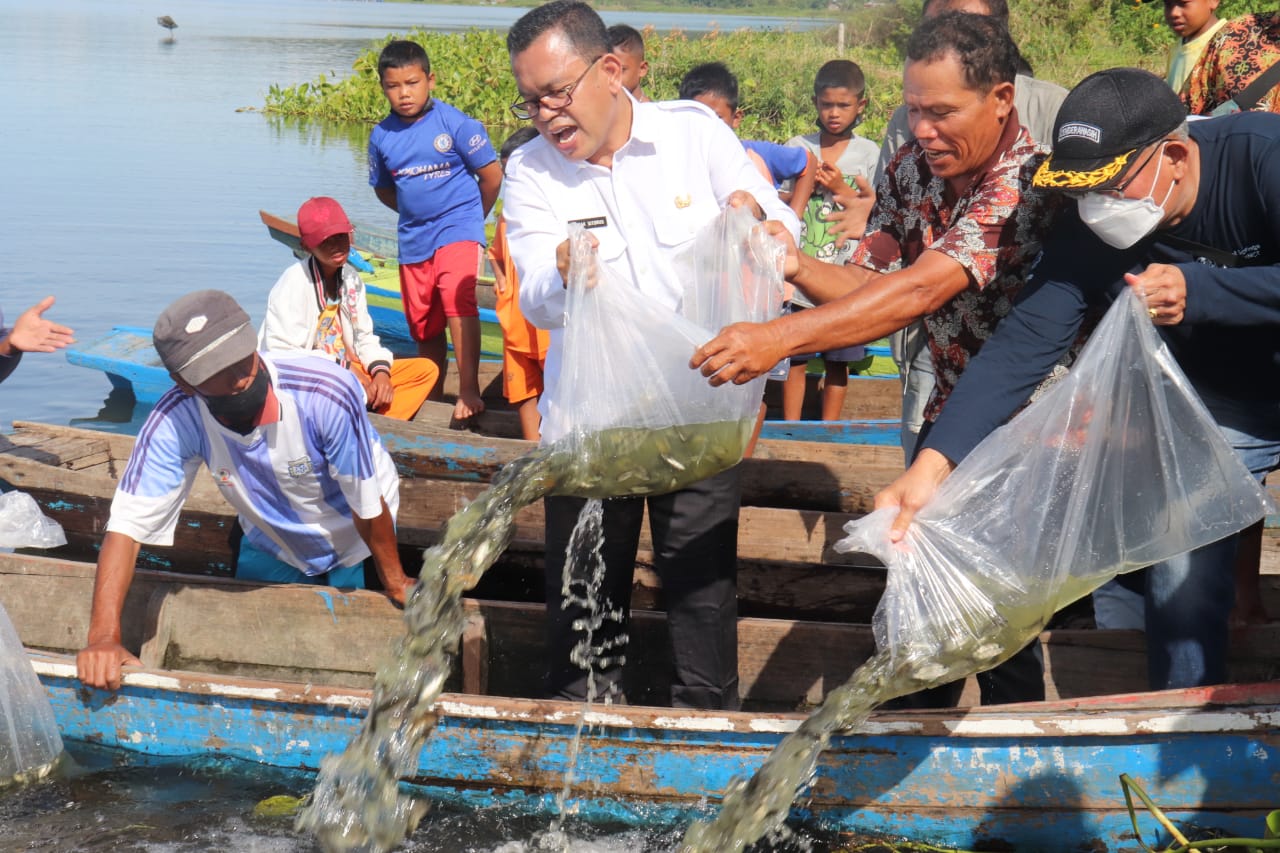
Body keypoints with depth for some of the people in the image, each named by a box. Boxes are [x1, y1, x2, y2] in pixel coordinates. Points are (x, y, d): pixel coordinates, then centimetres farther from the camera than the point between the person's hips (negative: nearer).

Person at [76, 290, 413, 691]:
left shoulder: (326, 394, -40)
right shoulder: (175, 422, -33)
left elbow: (368, 504, -26)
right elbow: (126, 527, -32)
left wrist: (394, 582, -12)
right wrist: (103, 635, -45)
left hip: (354, 541, -2)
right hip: (272, 544, 2)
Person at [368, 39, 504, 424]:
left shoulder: (454, 123, -9)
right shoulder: (381, 136, 3)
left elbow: (492, 175, -3)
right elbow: (383, 188, 20)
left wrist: (471, 218, 6)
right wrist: (414, 212, 12)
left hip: (457, 228, -5)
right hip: (413, 239, 5)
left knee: (457, 299, -26)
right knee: (423, 322, 12)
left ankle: (469, 390, -23)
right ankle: (433, 396, 29)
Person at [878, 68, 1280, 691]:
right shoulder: (1087, 232, -18)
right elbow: (1021, 346, -24)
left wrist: (1199, 291, -36)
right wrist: (932, 463, -36)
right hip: (1212, 403, 3)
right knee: (1181, 581, -5)